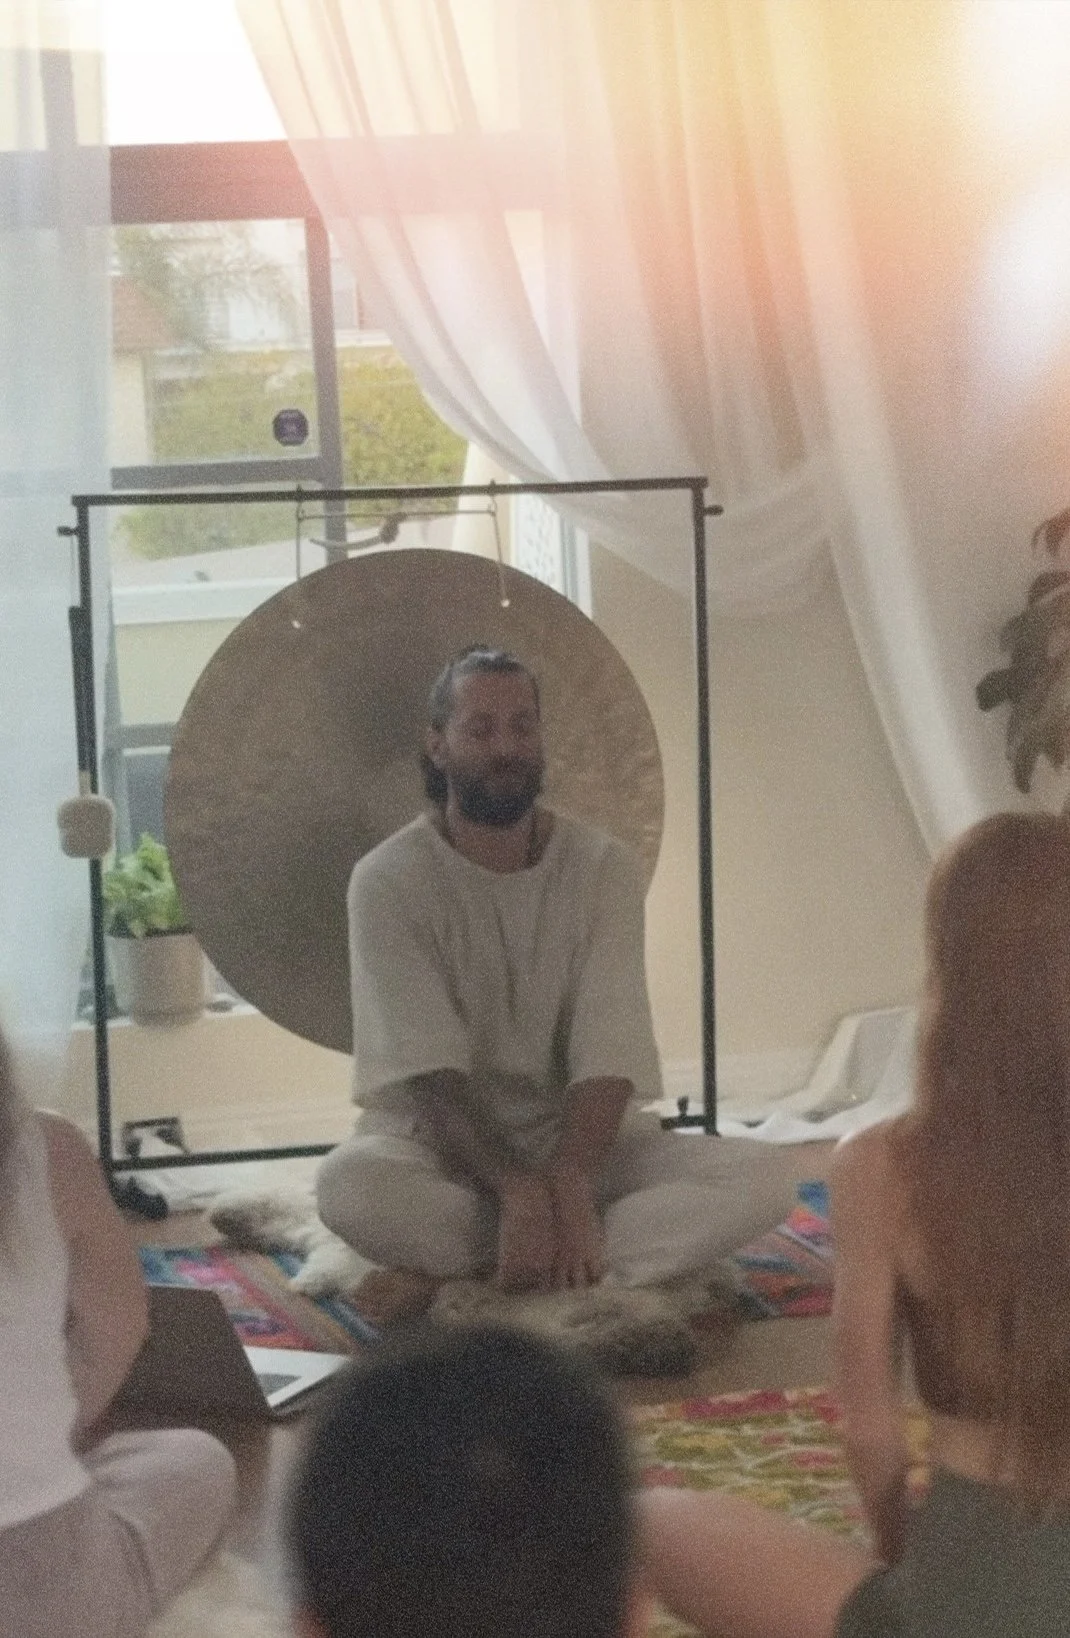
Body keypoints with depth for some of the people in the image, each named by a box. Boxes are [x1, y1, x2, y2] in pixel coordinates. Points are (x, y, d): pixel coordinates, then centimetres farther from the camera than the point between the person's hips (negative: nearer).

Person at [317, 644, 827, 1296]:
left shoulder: (606, 867, -3)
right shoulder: (389, 880, -9)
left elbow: (608, 1059, -13)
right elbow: (429, 1071, -19)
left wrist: (568, 1186, -32)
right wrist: (520, 1190, -35)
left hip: (582, 1135, 3)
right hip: (444, 1146, -3)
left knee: (767, 1176, -23)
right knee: (349, 1183, -38)